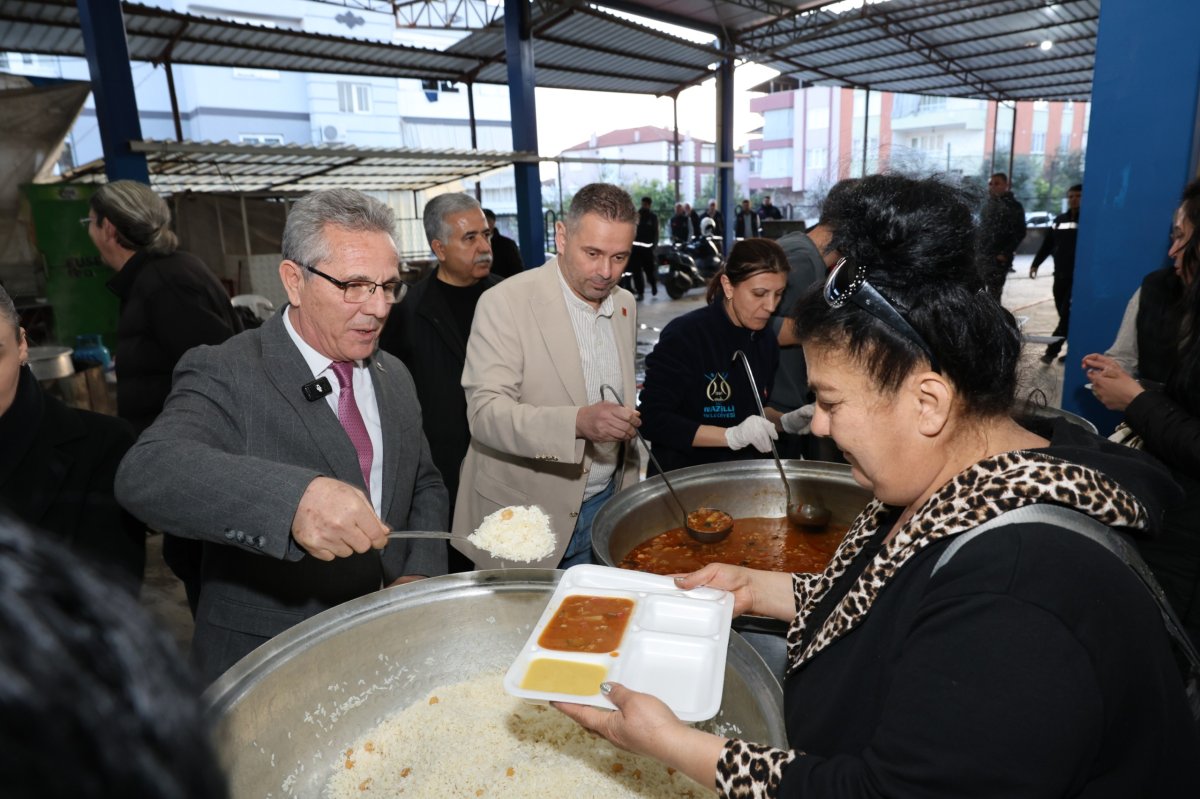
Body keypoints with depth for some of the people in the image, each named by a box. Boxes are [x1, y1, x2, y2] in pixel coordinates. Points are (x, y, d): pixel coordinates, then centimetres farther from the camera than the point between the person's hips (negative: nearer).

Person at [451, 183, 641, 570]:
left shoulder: (626, 304, 6)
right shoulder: (505, 302, -15)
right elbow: (485, 411, -22)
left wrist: (629, 490, 11)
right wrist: (578, 422, -37)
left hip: (605, 507, 5)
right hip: (525, 518, -5)